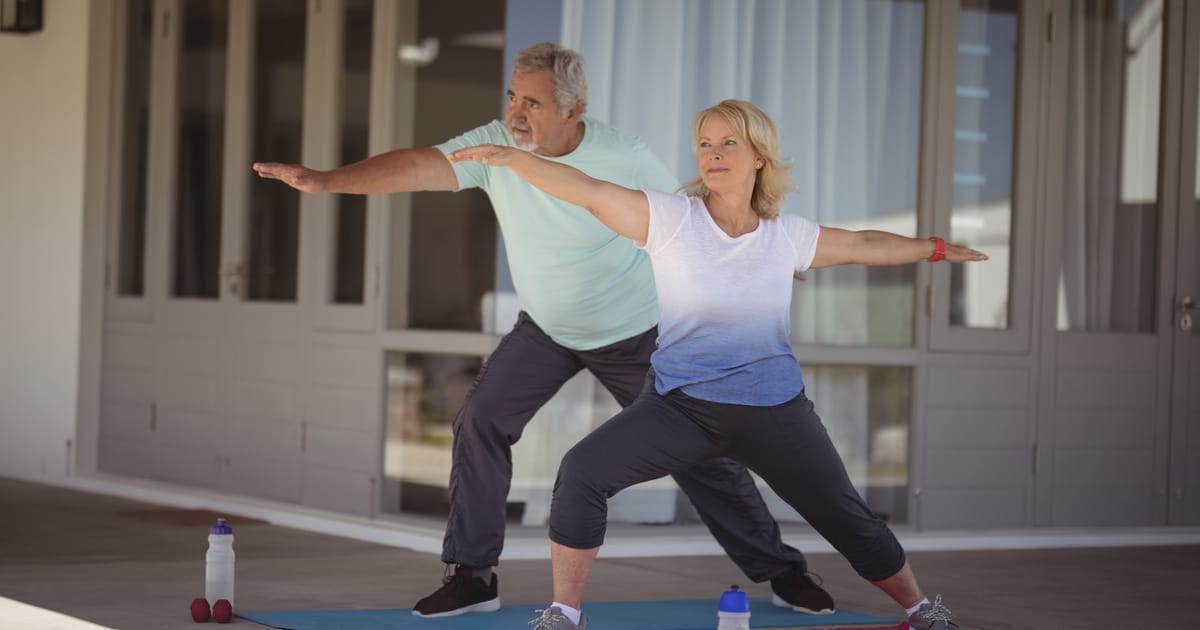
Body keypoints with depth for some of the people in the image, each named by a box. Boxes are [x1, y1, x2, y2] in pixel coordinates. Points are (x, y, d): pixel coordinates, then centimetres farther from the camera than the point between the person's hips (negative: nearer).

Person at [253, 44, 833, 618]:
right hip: (545, 329, 3)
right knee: (480, 422, -12)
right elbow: (417, 166, -31)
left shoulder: (626, 160, -24)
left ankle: (781, 573, 18)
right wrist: (326, 180, -44)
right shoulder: (496, 146, -18)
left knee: (698, 452, 0)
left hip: (636, 333, -3)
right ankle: (472, 576, 0)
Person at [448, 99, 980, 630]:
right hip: (680, 404, -2)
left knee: (847, 521, 7)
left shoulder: (787, 235, 0)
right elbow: (586, 191, -21)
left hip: (774, 411, 2)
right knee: (582, 472, -22)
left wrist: (933, 247, 29)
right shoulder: (672, 219, -9)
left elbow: (865, 245, 17)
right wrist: (513, 157, -33)